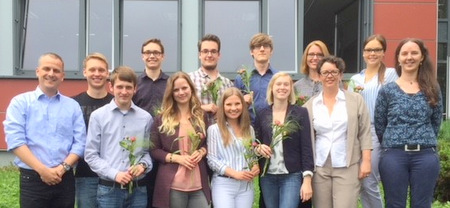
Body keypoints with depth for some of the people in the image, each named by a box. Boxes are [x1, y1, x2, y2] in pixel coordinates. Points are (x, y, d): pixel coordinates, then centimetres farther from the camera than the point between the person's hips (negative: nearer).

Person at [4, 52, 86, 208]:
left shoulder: (73, 106, 9)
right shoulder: (20, 102, 2)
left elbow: (80, 142, 3)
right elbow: (15, 140, -8)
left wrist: (63, 168, -12)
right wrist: (42, 170, -15)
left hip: (65, 179, 3)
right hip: (32, 179, -2)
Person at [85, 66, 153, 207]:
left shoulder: (145, 118, 3)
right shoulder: (98, 116, -3)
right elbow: (91, 155, -2)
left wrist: (143, 165, -10)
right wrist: (114, 174, -12)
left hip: (138, 189, 2)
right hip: (108, 189, -2)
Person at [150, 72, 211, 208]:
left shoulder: (201, 116, 9)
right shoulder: (162, 119, 0)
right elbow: (153, 150, -1)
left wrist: (201, 151, -5)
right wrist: (177, 158, -14)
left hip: (199, 184, 3)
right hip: (172, 185, -2)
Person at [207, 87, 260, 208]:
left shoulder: (249, 129, 13)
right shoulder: (214, 129, -3)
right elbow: (212, 159, -7)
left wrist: (255, 167, -3)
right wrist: (234, 173, -15)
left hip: (246, 185, 4)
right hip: (223, 184, -4)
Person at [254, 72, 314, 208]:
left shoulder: (300, 113, -2)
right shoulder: (262, 114, 5)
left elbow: (306, 148, -5)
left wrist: (307, 179, -11)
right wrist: (258, 148, -11)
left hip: (292, 176, -3)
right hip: (267, 177, 3)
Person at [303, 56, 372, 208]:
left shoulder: (356, 100, 3)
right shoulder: (310, 105, 7)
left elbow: (364, 133, 2)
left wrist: (366, 161, -4)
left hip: (348, 167, -2)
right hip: (319, 167, 2)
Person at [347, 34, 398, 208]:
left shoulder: (390, 74, 2)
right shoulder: (355, 79, 17)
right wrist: (354, 93, -2)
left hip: (378, 132, -5)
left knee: (369, 183, -8)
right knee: (361, 183, 6)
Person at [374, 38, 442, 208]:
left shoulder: (432, 89, 7)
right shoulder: (387, 90, 2)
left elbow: (436, 123, 12)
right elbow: (379, 125, 4)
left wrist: (424, 142, 10)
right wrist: (392, 144, 8)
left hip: (426, 155, 1)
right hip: (394, 156, -1)